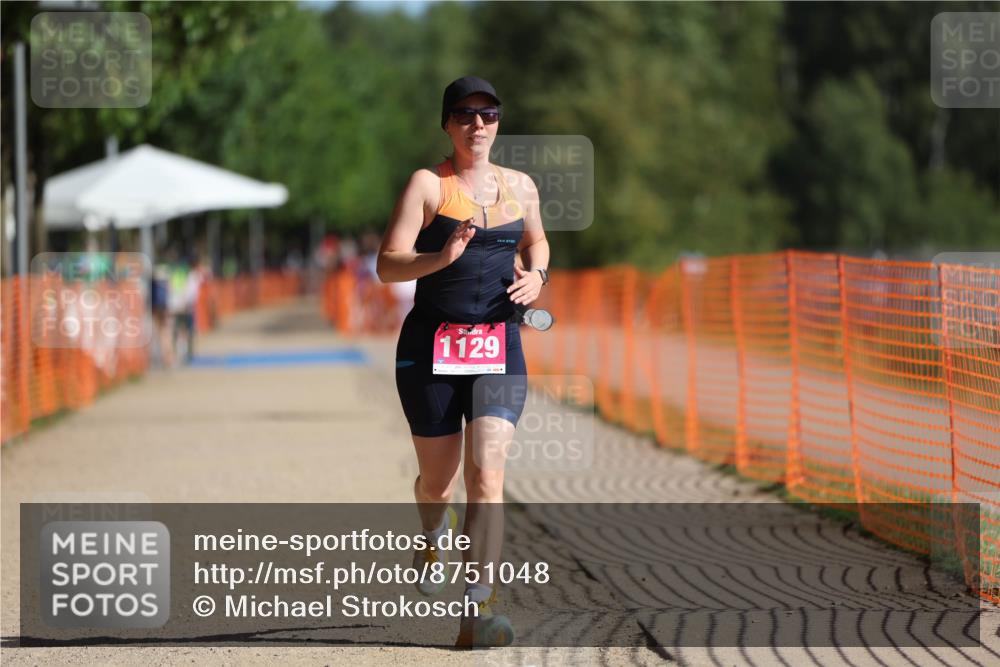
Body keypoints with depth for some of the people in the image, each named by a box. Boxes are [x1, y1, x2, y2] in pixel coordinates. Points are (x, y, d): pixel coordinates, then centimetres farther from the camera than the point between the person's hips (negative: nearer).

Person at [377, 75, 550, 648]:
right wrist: (443, 256, -27)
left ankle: (480, 611, -21)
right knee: (437, 479, 10)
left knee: (487, 473, -15)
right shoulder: (428, 185, -2)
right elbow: (388, 265, -10)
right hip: (431, 343, -2)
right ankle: (434, 538, 48)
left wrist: (536, 274, 9)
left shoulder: (521, 187, 10)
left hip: (500, 344, 2)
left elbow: (536, 241, 31)